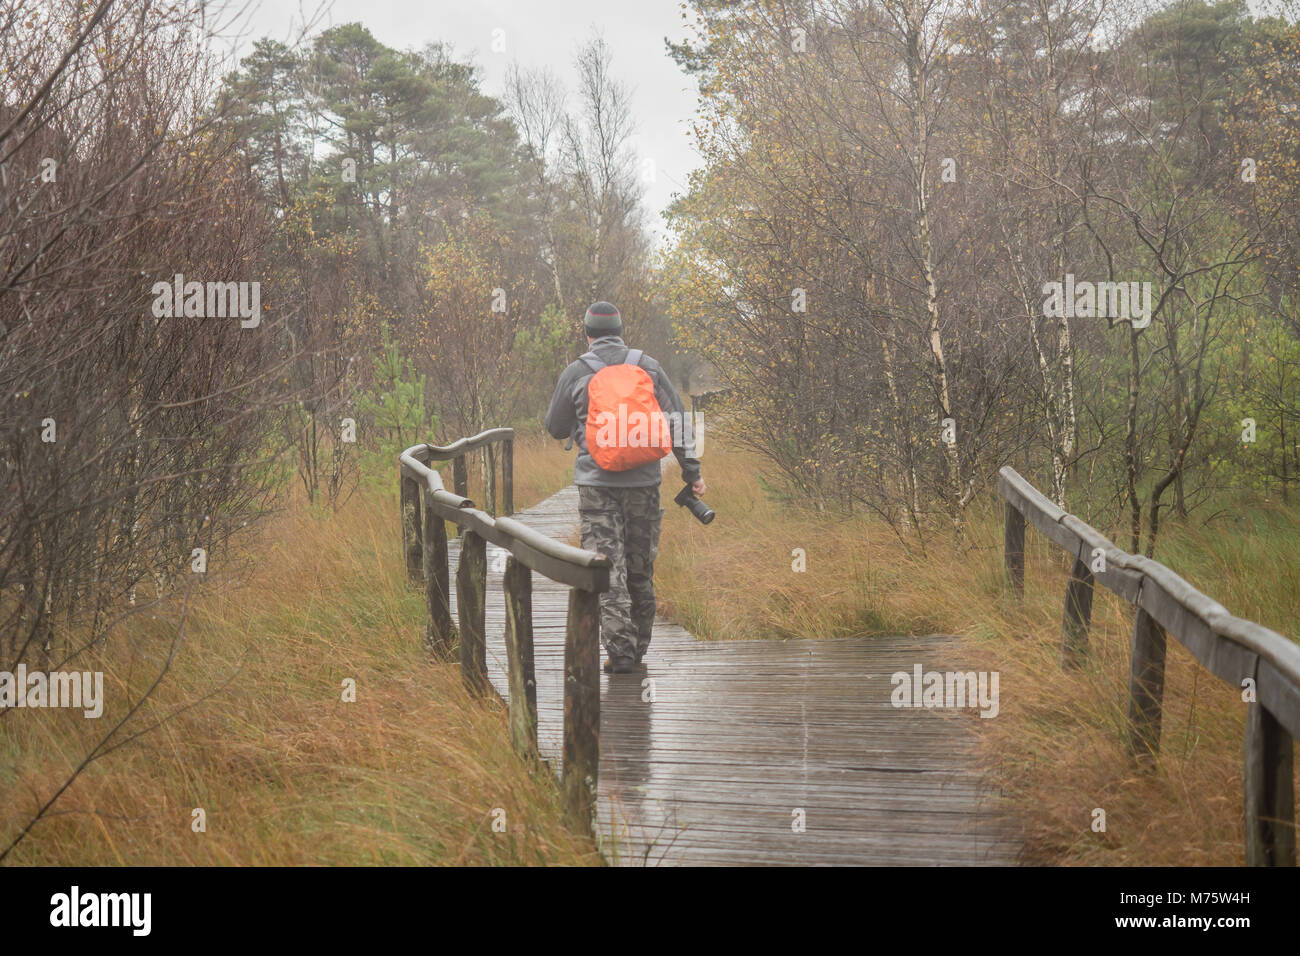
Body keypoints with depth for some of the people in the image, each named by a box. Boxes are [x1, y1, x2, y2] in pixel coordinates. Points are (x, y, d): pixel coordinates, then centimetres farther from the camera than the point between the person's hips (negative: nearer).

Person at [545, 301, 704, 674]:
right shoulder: (648, 366, 4)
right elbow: (676, 420, 2)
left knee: (607, 569, -3)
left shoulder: (575, 373, -1)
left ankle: (620, 648, -12)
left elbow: (556, 428, 9)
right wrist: (692, 471, 4)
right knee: (640, 568, 13)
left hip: (597, 482, -2)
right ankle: (637, 649, 20)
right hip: (643, 482, 2)